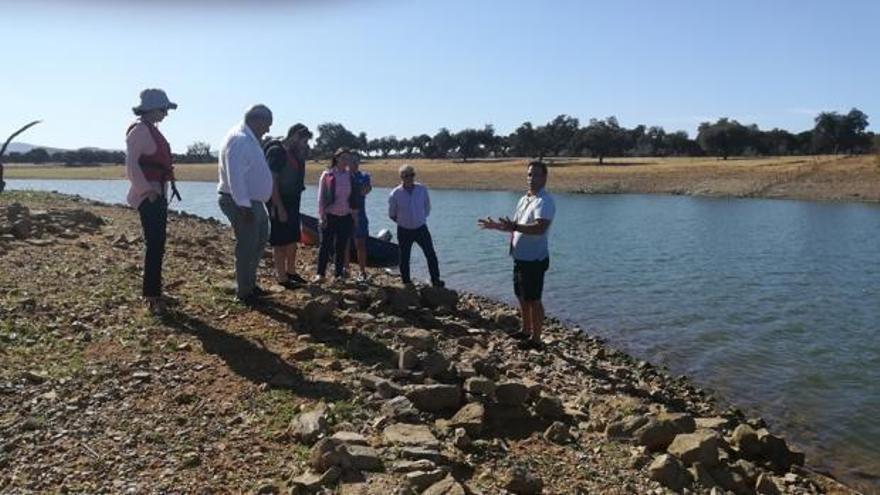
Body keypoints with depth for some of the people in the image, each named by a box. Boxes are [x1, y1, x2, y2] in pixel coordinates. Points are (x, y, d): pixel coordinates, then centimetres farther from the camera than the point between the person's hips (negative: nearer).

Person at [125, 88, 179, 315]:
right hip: (148, 196, -10)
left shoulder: (151, 130, 18)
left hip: (158, 194, 10)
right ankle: (152, 296, -7)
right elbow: (131, 164, -19)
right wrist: (147, 190, -21)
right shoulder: (140, 129, -11)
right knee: (155, 245, -10)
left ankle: (153, 291, 22)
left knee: (157, 244, 13)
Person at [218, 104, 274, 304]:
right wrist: (244, 206, -27)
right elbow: (235, 176, -25)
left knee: (259, 242, 19)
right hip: (241, 203, -11)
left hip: (253, 202, 11)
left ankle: (250, 283, 31)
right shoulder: (239, 139, -18)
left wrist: (251, 204, 17)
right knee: (247, 247, -2)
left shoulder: (249, 139, 14)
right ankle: (244, 292, 9)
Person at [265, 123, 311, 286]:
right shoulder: (277, 151, -16)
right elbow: (272, 181, -21)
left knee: (293, 239, 15)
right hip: (280, 202, -9)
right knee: (280, 241, -2)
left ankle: (291, 271, 27)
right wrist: (279, 208, -23)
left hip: (292, 202, 9)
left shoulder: (294, 153, 11)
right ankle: (282, 277, 4)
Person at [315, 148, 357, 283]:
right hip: (330, 216, -3)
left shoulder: (350, 176, 7)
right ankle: (320, 273, 6)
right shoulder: (327, 175, -3)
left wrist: (355, 214, 8)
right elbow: (321, 197, -3)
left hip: (346, 217, 3)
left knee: (342, 246, 7)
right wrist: (321, 216, -8)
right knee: (326, 245, -1)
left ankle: (339, 273, 15)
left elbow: (354, 197, 12)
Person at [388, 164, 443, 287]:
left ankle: (436, 280, 12)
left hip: (421, 228, 1)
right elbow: (391, 214, 2)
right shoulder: (395, 194, -12)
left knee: (431, 255, -1)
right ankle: (406, 282, 23)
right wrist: (403, 221, 10)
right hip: (404, 231, -1)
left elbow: (427, 207, 11)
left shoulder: (422, 190, -7)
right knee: (404, 258, 7)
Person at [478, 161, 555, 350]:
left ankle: (536, 339, 10)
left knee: (533, 300, -1)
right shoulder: (523, 199, 13)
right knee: (522, 297, 19)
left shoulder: (545, 201, -17)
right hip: (520, 257, 9)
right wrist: (496, 225, 13)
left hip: (534, 259, -9)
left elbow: (540, 228, -32)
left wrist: (513, 226, -41)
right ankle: (526, 331, 34)